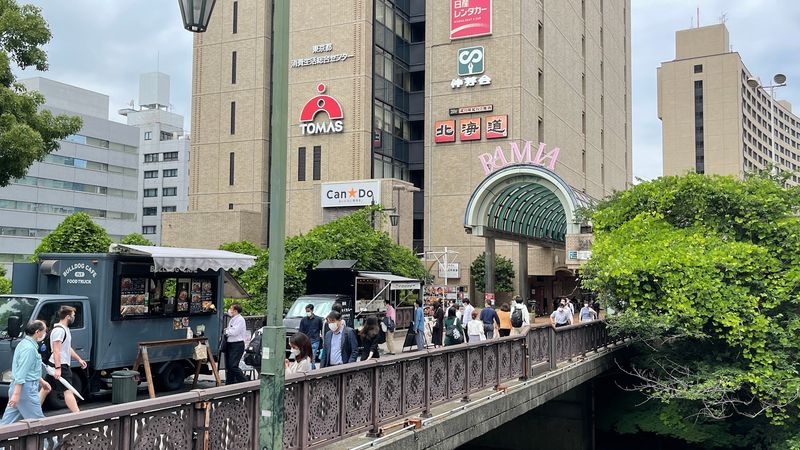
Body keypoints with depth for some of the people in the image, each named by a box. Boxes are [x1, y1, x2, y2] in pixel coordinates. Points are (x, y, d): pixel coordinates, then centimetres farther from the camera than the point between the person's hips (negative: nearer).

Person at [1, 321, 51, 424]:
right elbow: (21, 373, -23)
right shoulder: (29, 348, -18)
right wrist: (16, 394, -25)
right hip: (26, 389, -10)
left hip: (17, 387, 10)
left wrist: (42, 381, 32)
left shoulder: (25, 343, 15)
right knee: (37, 421, -2)